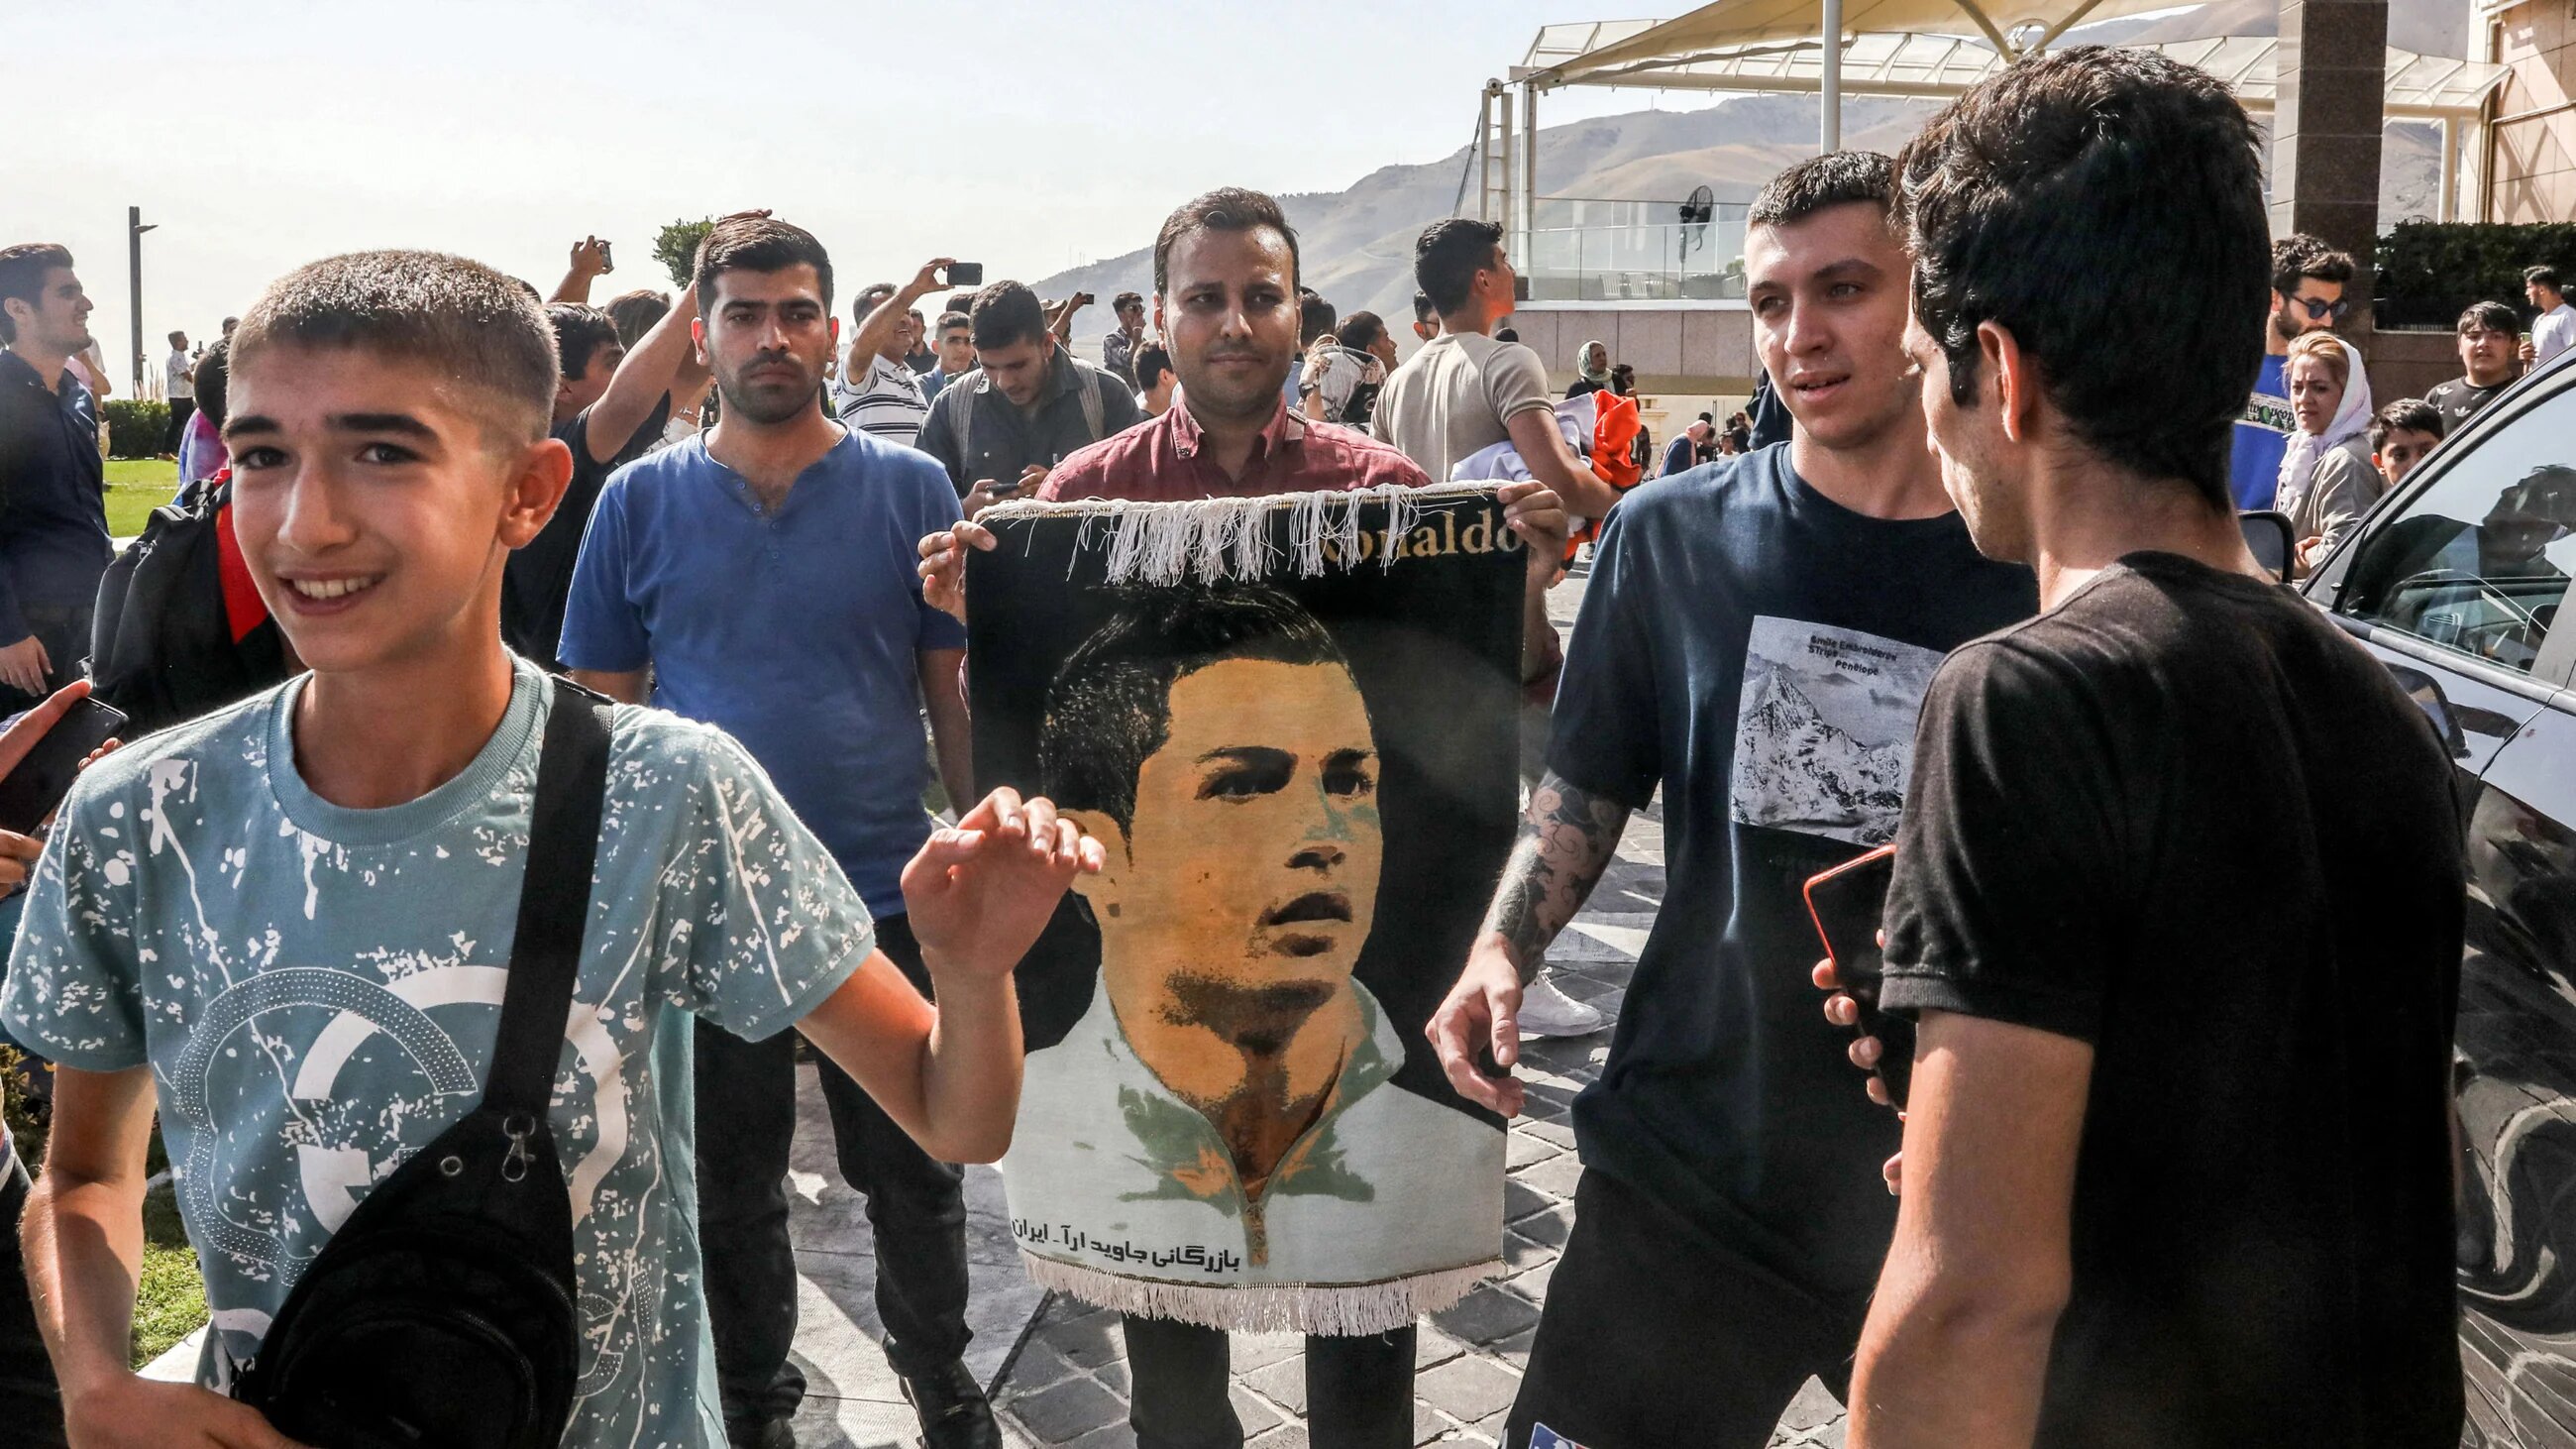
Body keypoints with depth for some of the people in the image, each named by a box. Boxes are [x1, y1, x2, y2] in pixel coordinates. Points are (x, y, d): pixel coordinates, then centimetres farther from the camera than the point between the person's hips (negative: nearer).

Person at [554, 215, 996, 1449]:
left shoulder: (909, 488, -1)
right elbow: (600, 709, 5)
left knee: (913, 1177, 13)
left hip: (887, 896, -1)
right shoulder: (642, 501, 1)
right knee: (729, 1189, 15)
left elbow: (958, 694, 2)